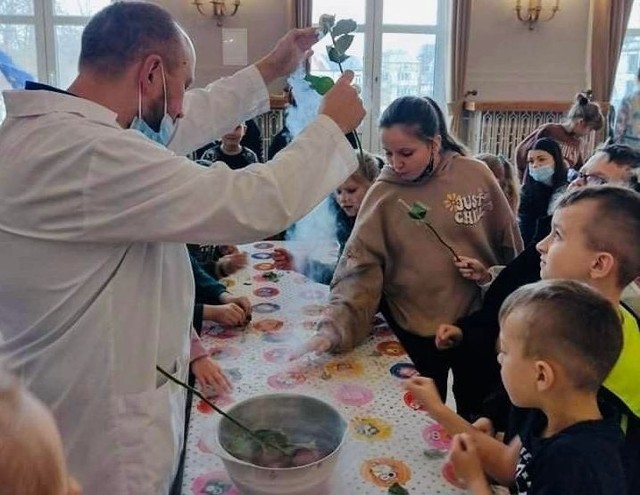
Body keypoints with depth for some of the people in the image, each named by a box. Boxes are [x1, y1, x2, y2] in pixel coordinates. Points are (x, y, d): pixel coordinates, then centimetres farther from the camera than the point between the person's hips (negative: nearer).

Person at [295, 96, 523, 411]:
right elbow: (359, 268, -17)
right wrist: (334, 327, -32)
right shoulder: (383, 194, -11)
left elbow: (509, 248, 1)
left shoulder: (476, 176, -9)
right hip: (415, 332, -1)